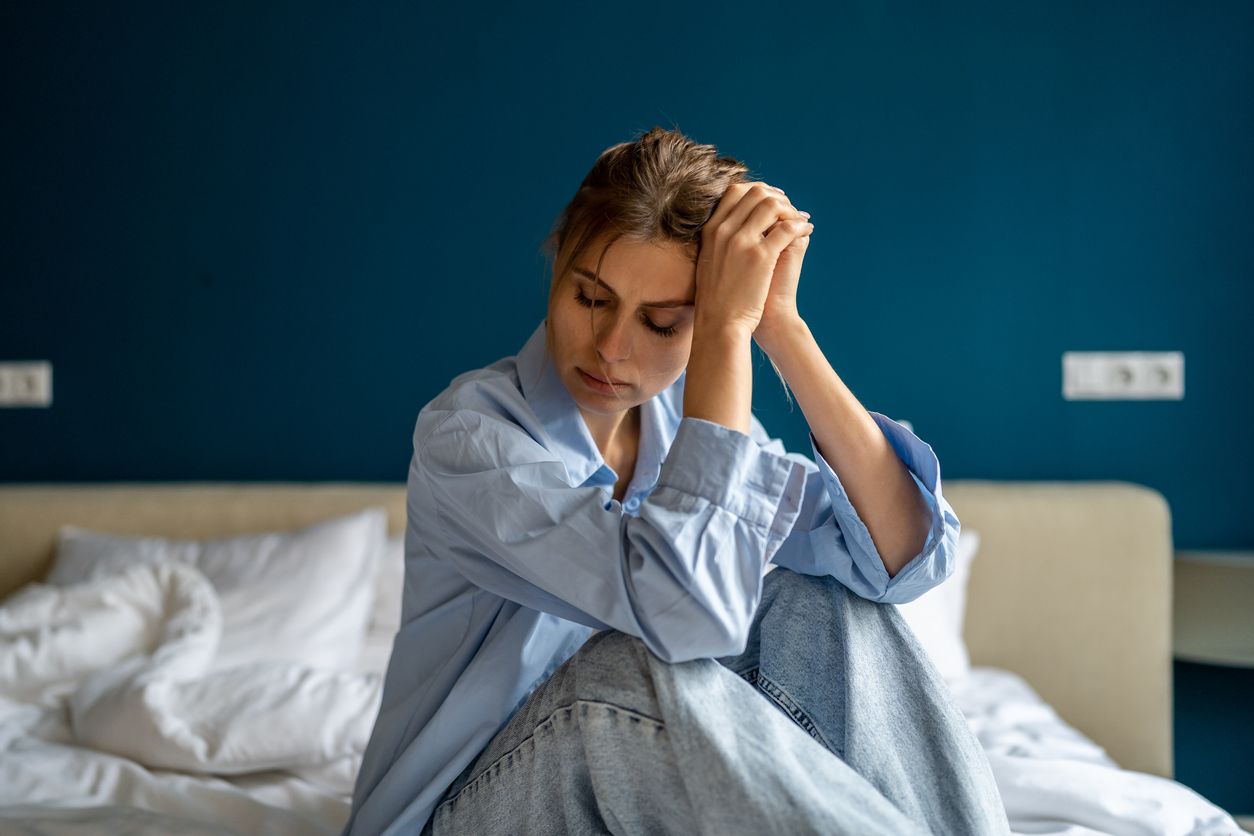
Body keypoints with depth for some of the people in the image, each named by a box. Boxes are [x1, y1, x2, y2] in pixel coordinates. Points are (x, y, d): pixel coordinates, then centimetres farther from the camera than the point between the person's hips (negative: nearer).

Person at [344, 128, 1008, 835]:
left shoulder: (690, 418, -2)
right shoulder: (464, 432, -21)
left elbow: (908, 559, -16)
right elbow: (689, 610, -37)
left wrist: (781, 329, -22)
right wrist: (728, 329, -32)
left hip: (634, 777, 5)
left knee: (820, 608, -16)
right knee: (638, 666, -33)